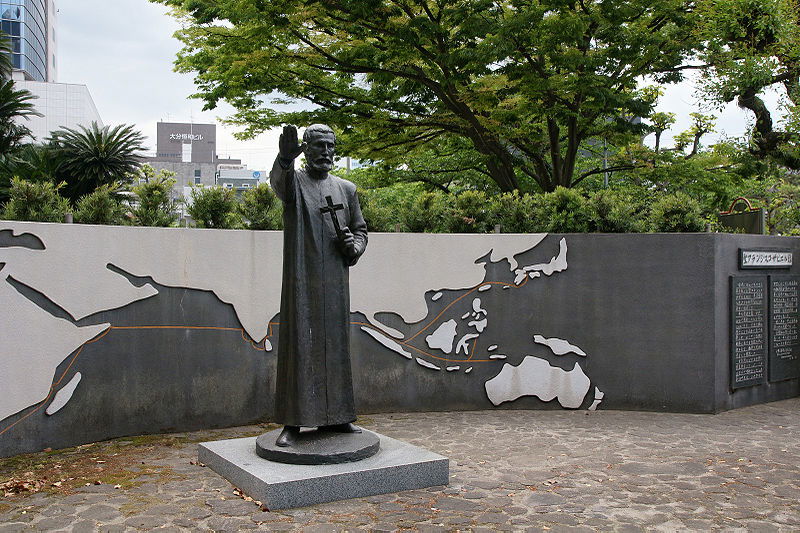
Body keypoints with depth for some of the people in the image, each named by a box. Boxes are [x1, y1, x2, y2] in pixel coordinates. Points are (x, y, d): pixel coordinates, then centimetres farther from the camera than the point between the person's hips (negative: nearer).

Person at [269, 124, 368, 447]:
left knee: (335, 344, 8)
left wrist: (354, 247, -2)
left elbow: (361, 229, 21)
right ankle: (292, 422, -1)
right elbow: (278, 180, -22)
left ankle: (334, 417, 18)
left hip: (335, 282, 4)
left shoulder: (346, 189, 15)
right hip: (301, 280, -4)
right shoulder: (294, 181, 3)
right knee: (299, 344, -5)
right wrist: (285, 158, -45)